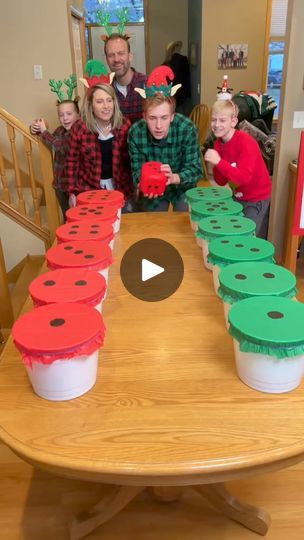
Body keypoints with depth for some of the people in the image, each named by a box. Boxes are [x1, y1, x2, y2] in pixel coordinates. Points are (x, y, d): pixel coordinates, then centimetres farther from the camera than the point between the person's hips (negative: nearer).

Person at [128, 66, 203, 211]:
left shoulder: (187, 128, -26)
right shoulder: (136, 133, -22)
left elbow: (196, 169, -24)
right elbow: (137, 171, -16)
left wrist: (174, 178, -45)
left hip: (182, 186, -1)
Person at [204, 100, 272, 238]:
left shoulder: (246, 142, -23)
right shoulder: (218, 144, -2)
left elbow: (244, 178, -33)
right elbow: (221, 182, 1)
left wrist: (219, 162, -37)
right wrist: (214, 166, -19)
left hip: (258, 200, -7)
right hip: (238, 198, 7)